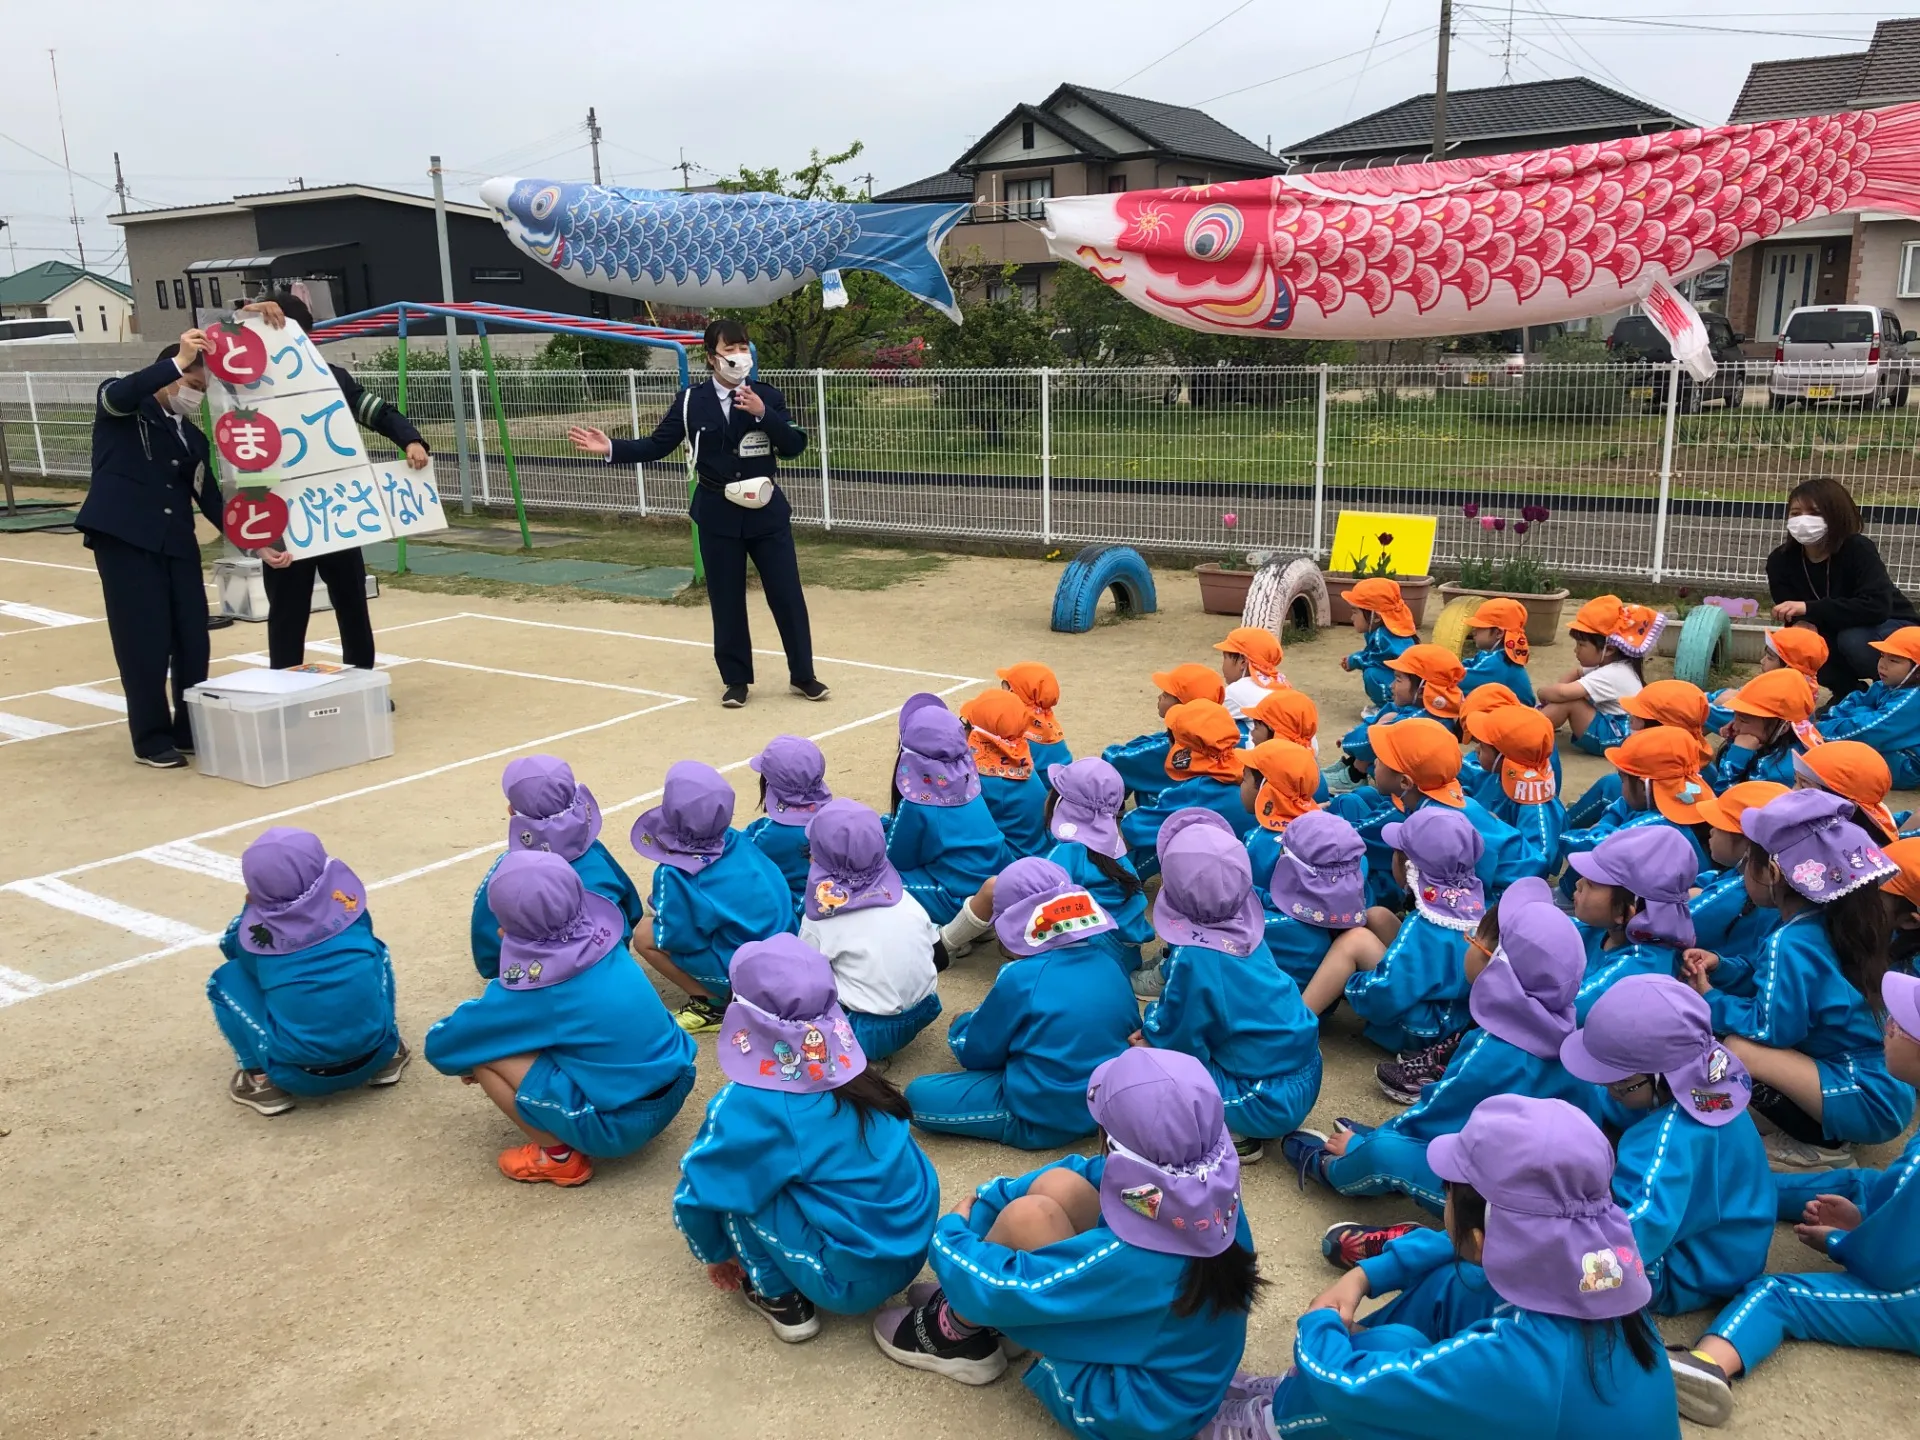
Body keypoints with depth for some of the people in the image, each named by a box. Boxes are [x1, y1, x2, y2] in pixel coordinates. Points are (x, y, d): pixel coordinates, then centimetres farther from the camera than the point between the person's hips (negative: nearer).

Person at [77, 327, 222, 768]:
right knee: (144, 640, -5)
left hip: (177, 543, 6)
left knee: (193, 637, 3)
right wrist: (178, 362, -29)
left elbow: (209, 498, 13)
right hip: (123, 537, -5)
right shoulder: (122, 409, 5)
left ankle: (191, 729, 18)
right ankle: (151, 739, 6)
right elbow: (120, 393, -20)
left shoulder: (192, 437, 19)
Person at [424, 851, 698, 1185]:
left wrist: (474, 1060, 16)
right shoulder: (601, 939, -3)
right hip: (673, 1089, 7)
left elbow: (440, 1046, -3)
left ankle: (558, 1157, 5)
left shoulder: (531, 991, -17)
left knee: (484, 1048, -5)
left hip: (621, 1124, -7)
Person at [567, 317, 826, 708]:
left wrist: (762, 413, -20)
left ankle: (803, 676, 18)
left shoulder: (767, 396, 0)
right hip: (718, 514, 0)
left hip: (766, 510, 0)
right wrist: (610, 449, -12)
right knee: (726, 601, 8)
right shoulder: (691, 401, 0)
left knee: (787, 595, 4)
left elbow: (794, 446, -7)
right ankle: (736, 680, 21)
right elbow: (657, 445, 0)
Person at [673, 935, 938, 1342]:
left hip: (850, 1280, -6)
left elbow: (695, 1198, -5)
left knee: (734, 1180, 0)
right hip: (914, 1246, 7)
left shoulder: (748, 1105, -16)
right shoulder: (850, 1069, 2)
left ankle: (779, 1296, 10)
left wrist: (717, 1254, 17)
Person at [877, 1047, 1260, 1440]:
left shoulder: (1131, 1257, -37)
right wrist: (984, 1202, 0)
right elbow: (1084, 1173, 0)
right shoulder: (1212, 1188, -15)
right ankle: (966, 1299, 17)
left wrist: (950, 1234, -5)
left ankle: (958, 1337, 7)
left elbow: (1000, 1288, -26)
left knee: (1026, 1217, -20)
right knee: (1056, 1187, -4)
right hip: (1172, 1366, 7)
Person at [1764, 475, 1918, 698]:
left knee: (1852, 638, -35)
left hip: (1897, 632, -4)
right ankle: (1849, 692, 3)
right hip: (1838, 636, 4)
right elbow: (1796, 619, -14)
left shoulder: (1858, 549, -26)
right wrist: (1804, 626, -38)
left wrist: (1809, 608, -44)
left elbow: (1877, 606, -39)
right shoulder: (1781, 560, -14)